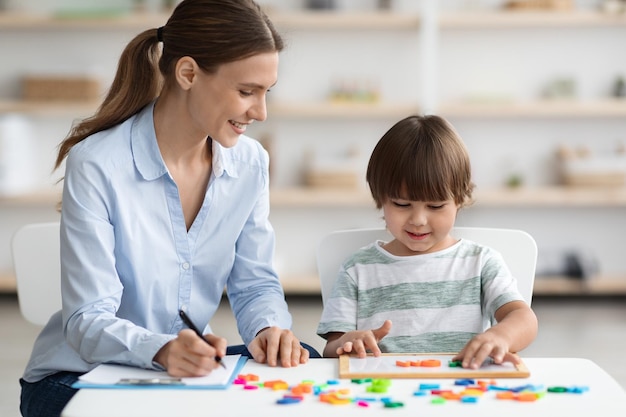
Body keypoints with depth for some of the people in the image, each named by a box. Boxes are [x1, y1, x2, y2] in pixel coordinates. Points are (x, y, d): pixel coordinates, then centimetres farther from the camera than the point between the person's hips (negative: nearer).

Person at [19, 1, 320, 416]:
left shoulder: (250, 162, -2)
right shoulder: (97, 166, -20)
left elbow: (255, 283, 4)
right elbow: (88, 322, -21)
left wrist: (269, 328, -20)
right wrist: (161, 350, -42)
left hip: (187, 367, 5)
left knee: (302, 361, -19)